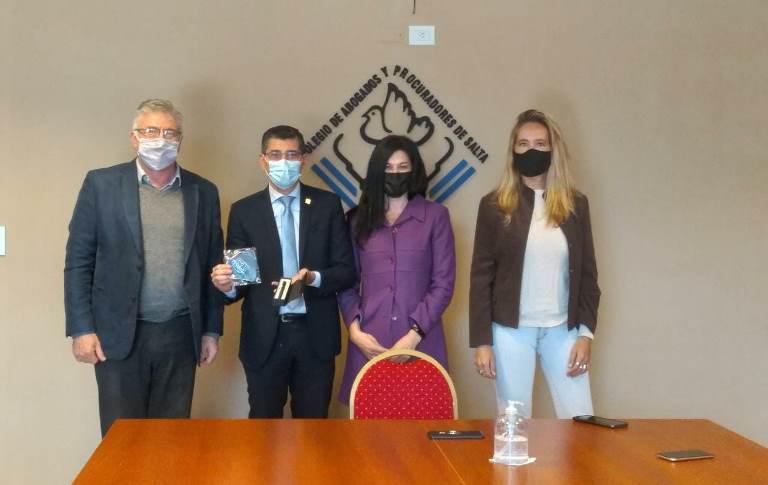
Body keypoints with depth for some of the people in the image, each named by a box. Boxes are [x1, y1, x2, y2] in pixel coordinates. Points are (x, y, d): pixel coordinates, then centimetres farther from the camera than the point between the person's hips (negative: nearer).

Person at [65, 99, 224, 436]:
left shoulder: (203, 192, 7)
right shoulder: (102, 184, 0)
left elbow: (212, 265, 10)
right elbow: (78, 261, -1)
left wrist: (211, 330, 8)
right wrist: (82, 329, -6)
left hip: (180, 335, 2)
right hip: (119, 334, -2)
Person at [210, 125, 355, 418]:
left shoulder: (327, 205, 2)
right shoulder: (243, 211, 1)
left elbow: (347, 270, 0)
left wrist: (314, 278, -20)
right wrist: (227, 285, -22)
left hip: (315, 335, 0)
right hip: (264, 336, 0)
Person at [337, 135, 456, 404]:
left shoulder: (435, 216, 4)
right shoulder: (358, 219, 11)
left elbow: (443, 283, -1)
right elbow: (348, 282, 10)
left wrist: (415, 333, -10)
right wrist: (354, 329, -5)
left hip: (420, 342, -1)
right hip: (369, 343, 2)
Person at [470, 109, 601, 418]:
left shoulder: (576, 204, 5)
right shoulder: (495, 206, -2)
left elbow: (587, 274, 7)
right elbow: (481, 276, -2)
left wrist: (586, 332, -2)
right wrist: (481, 341, -7)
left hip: (563, 330, 2)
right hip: (511, 330, -2)